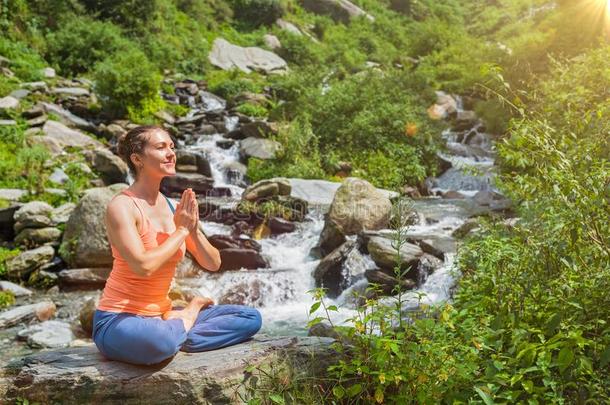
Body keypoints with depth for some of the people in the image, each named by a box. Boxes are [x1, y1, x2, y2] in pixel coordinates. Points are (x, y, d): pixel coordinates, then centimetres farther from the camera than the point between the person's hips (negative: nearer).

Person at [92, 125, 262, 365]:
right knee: (159, 341, -41)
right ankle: (188, 316, -8)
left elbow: (213, 264, 6)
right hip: (119, 320, -6)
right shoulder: (121, 206, -15)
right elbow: (143, 266, -28)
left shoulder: (174, 207, 5)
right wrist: (181, 230, -16)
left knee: (251, 318, 1)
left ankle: (175, 338, -8)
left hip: (161, 316, 6)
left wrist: (194, 231, -12)